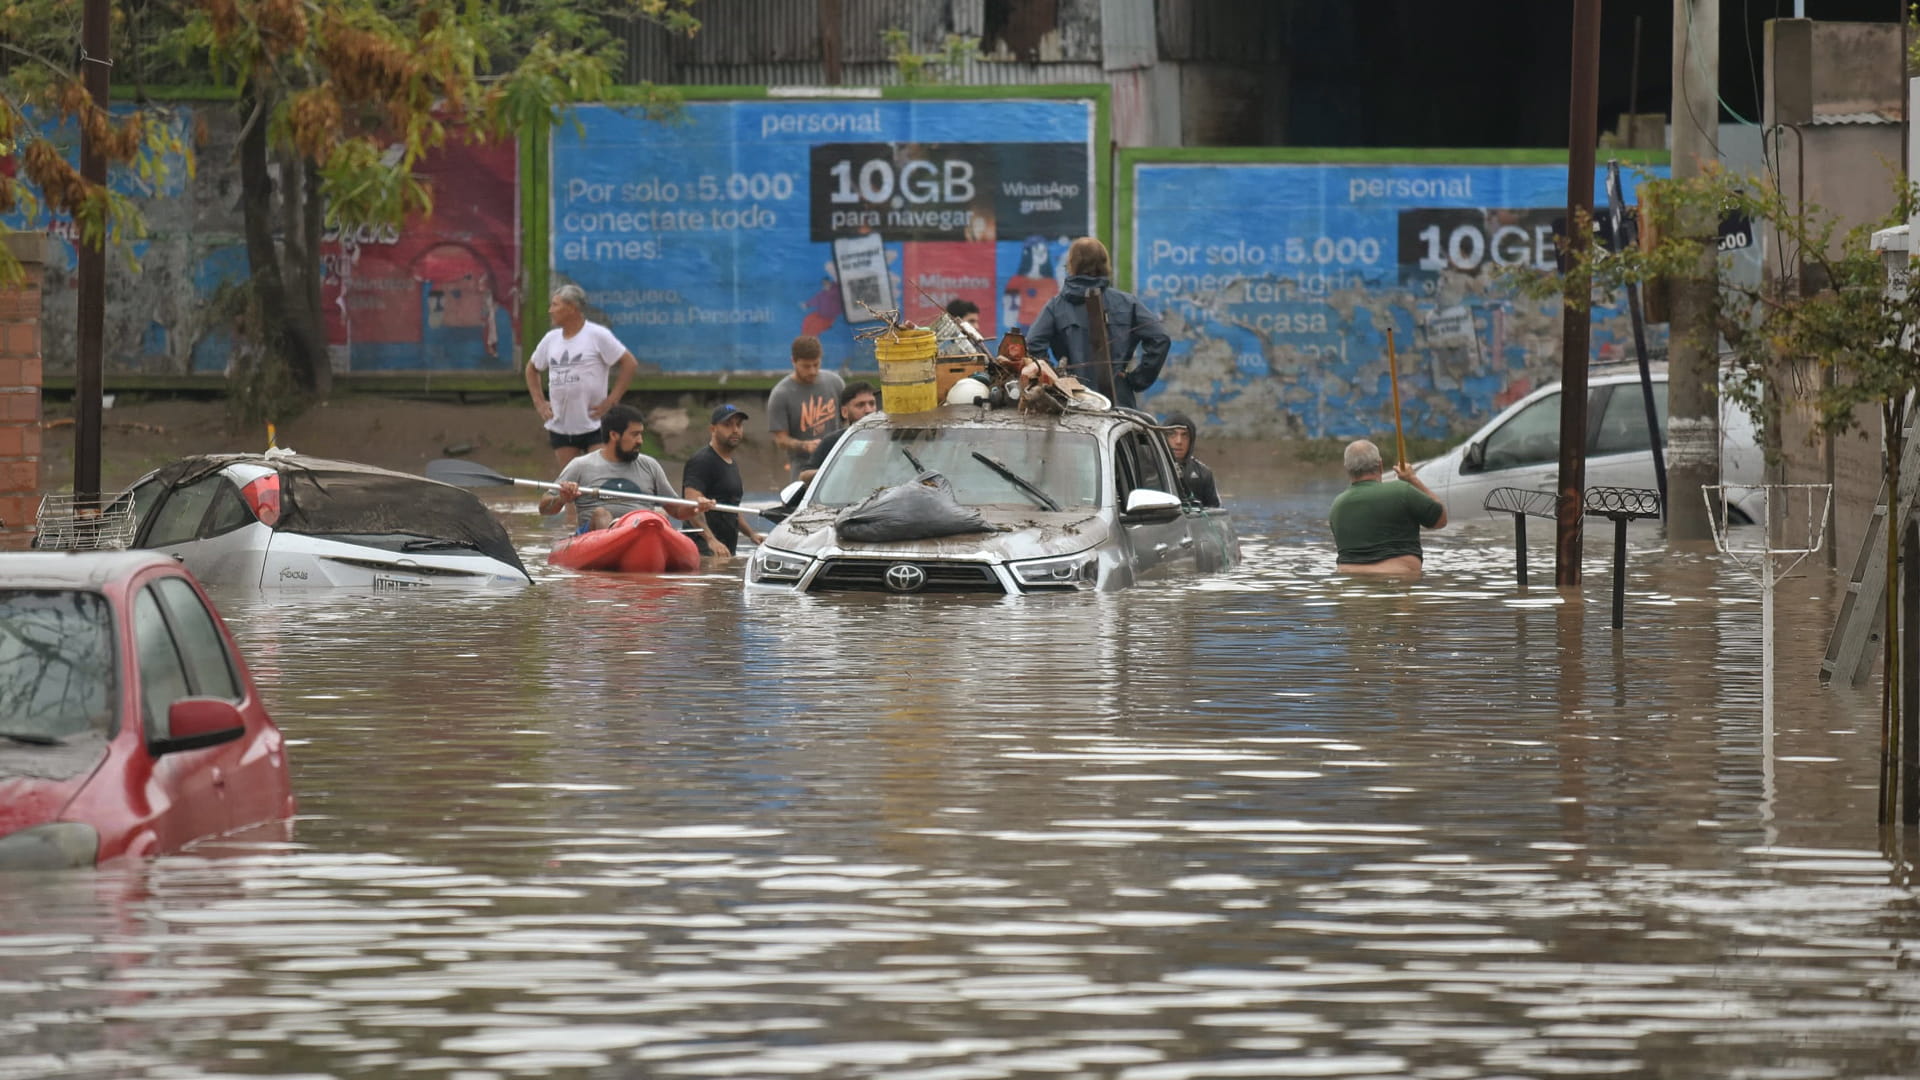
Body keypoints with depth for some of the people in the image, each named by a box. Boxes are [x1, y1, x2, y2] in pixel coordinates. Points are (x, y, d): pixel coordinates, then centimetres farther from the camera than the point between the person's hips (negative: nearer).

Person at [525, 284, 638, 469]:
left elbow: (629, 364, -9)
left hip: (594, 425, -5)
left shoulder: (598, 335, -7)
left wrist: (611, 401, -13)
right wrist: (539, 402, 12)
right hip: (560, 428, 5)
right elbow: (532, 368, 26)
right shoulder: (551, 339, 10)